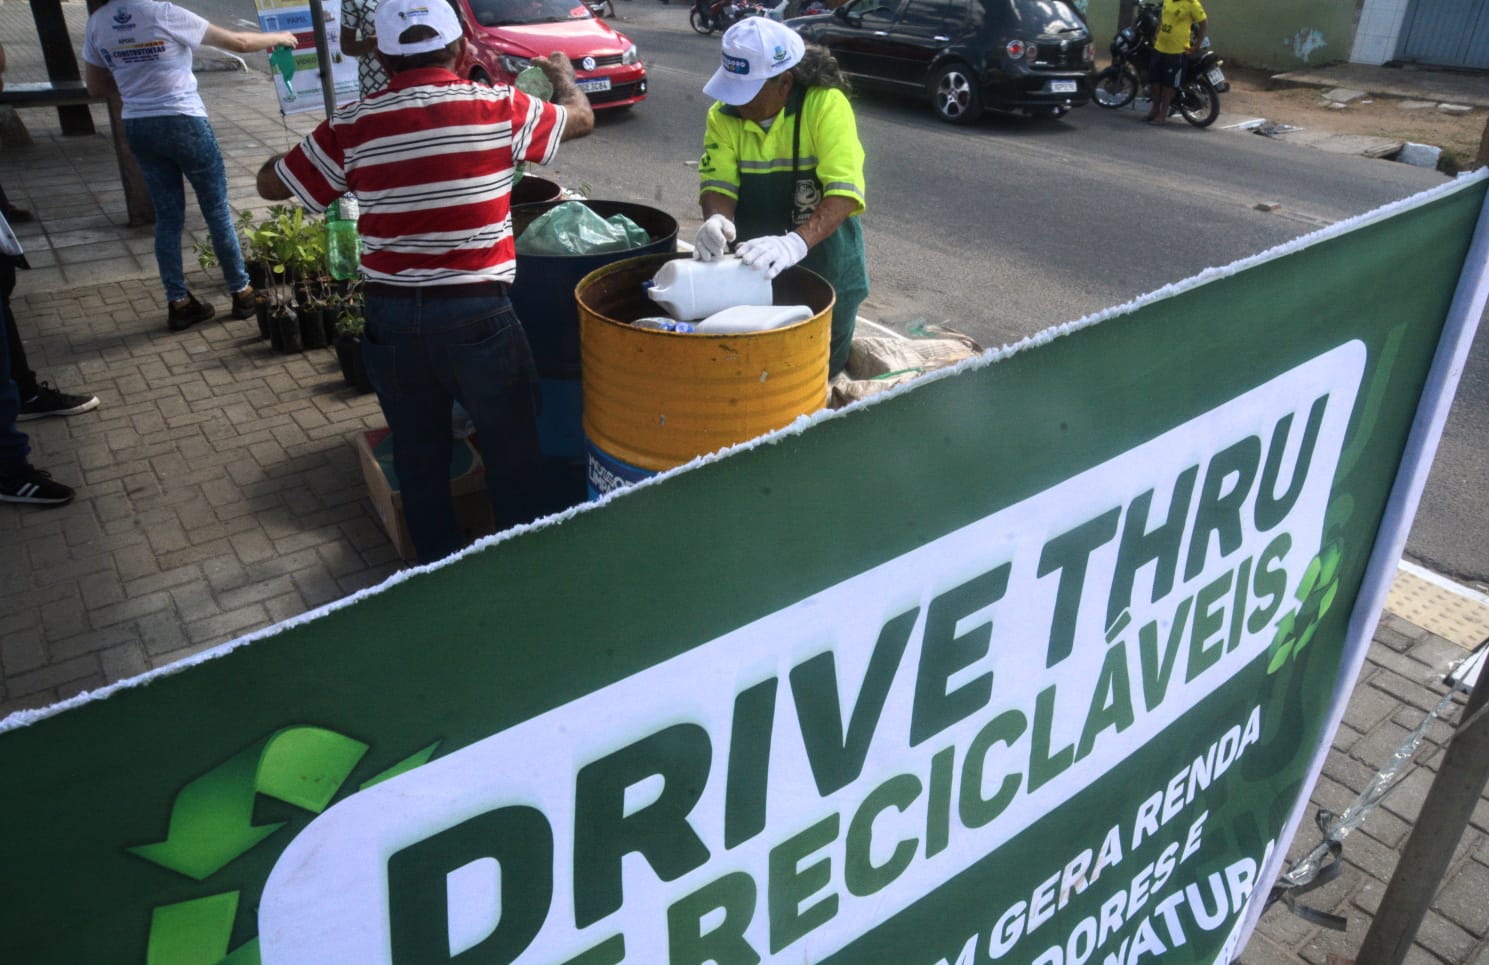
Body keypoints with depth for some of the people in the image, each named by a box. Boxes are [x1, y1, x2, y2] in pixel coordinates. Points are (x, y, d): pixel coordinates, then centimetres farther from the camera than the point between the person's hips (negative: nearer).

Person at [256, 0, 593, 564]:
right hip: (476, 313, -2)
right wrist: (562, 72, 35)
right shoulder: (498, 107, -5)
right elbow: (581, 118, 13)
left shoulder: (351, 125, -1)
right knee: (511, 450, 14)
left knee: (418, 456, 17)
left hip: (390, 316, 3)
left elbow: (271, 185, 11)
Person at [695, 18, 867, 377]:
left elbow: (844, 193, -30)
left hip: (821, 259, -3)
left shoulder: (827, 105, -20)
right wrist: (716, 220, -34)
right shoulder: (723, 115, -7)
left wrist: (796, 242, -47)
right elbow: (717, 184, -10)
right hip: (752, 262, 3)